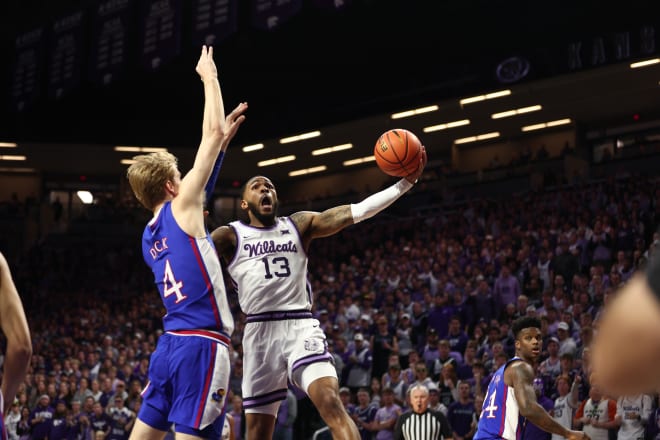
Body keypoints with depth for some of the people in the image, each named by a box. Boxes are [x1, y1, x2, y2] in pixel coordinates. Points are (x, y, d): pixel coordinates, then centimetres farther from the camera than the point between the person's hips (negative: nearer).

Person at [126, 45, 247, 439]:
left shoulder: (150, 235, 17)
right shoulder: (181, 208, -4)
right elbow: (213, 131, -2)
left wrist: (225, 140, 33)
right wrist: (209, 76, 9)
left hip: (171, 344, 9)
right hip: (202, 344, -9)